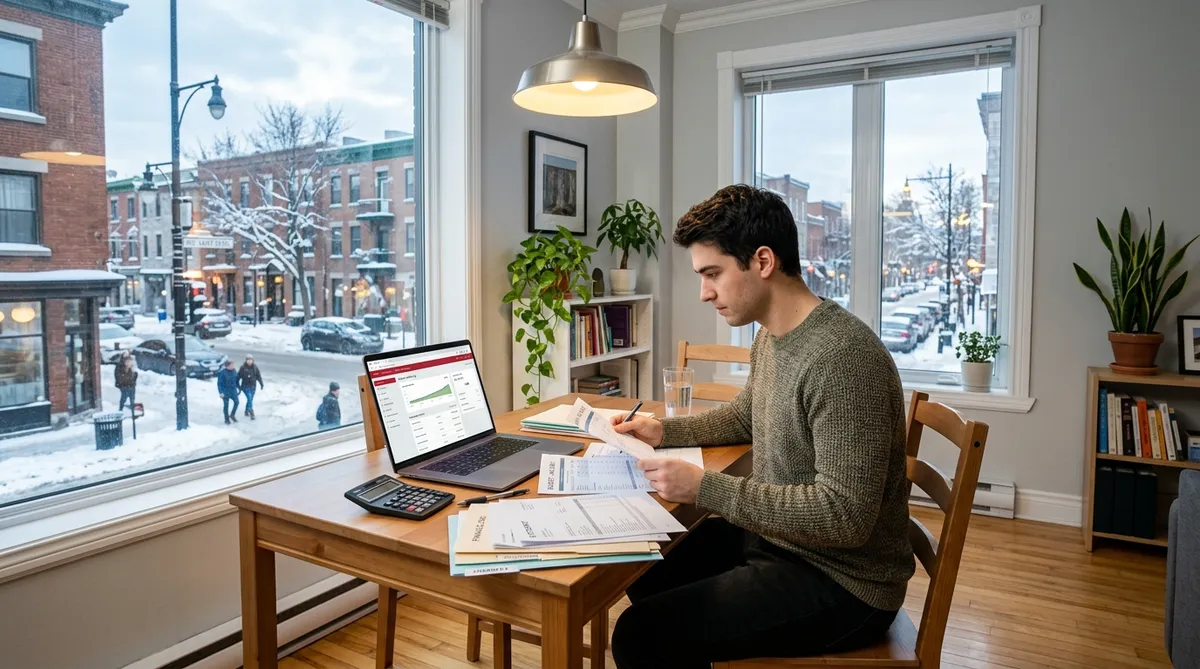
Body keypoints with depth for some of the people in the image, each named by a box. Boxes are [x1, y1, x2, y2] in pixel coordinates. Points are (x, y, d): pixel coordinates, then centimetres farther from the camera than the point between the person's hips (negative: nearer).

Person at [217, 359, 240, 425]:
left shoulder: (234, 371, 2)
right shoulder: (222, 373, -15)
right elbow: (219, 383, -13)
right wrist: (221, 392, -17)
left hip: (233, 390, 5)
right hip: (225, 391, -4)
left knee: (236, 402, -8)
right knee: (226, 405, 4)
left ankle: (232, 415, 15)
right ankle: (227, 419, 18)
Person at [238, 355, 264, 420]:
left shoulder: (255, 367, -1)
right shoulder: (243, 367, -11)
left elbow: (258, 376, 3)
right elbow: (238, 376, -6)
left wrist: (261, 383, -6)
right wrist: (237, 385, -5)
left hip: (253, 386, 4)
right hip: (245, 386, -4)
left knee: (250, 399, 13)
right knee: (249, 398, -15)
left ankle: (246, 412, 33)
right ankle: (251, 414, -16)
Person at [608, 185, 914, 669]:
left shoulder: (842, 358, -28)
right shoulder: (771, 337, 3)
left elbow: (845, 517, -29)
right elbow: (744, 417, 21)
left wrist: (706, 488, -29)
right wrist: (664, 431, 6)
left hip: (843, 585, -9)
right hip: (777, 537, 9)